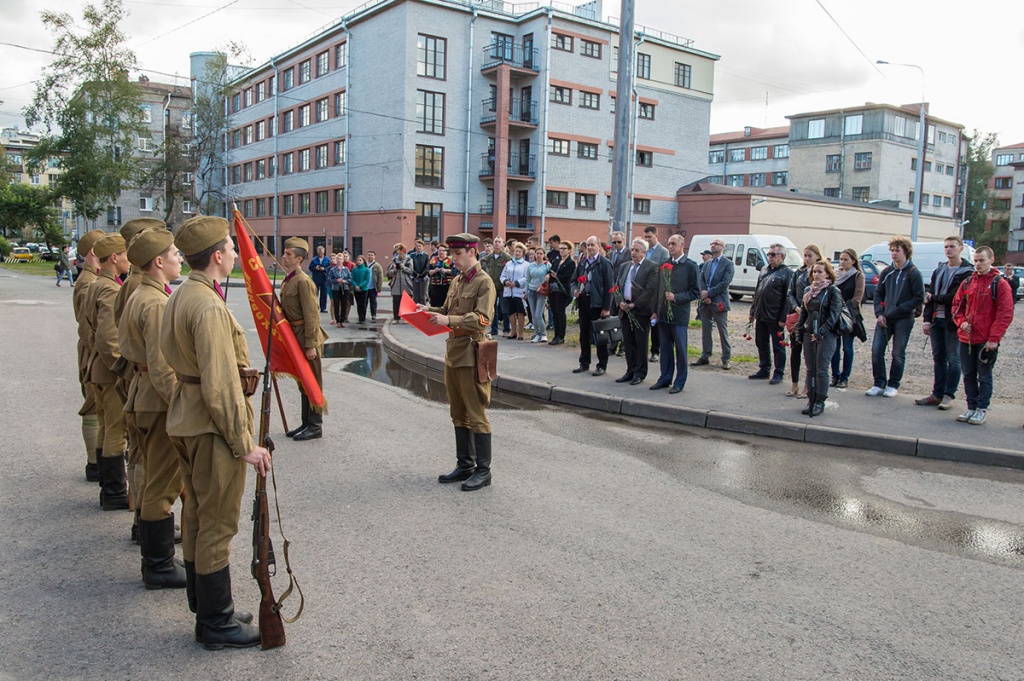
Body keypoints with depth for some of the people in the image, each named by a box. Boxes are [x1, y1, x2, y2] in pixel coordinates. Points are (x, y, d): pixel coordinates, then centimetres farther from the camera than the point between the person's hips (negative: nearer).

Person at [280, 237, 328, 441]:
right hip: (295, 338, 9)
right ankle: (306, 423, 26)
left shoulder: (303, 282, -17)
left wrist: (310, 345, -21)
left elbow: (311, 315, -20)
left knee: (312, 383, 0)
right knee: (303, 383, 16)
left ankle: (315, 427, 9)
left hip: (307, 339, -9)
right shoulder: (288, 281, 12)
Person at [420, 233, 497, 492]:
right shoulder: (457, 281, 14)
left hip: (471, 355, -9)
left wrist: (449, 320, -28)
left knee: (476, 416, -2)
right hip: (453, 353, 9)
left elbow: (482, 320, -21)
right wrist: (428, 309, 2)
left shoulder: (484, 282, -12)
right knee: (458, 414, 15)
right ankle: (465, 465, 25)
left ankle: (483, 470, 8)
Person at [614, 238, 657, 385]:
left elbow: (651, 290, -13)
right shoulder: (624, 267, 15)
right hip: (625, 310, 6)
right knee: (628, 342, 10)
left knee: (640, 343, 2)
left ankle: (640, 373, 11)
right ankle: (630, 371, 19)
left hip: (641, 311, -6)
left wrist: (634, 305, -15)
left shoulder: (652, 267, -5)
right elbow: (617, 286, 13)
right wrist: (620, 302, -5)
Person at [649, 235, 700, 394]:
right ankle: (665, 379, 21)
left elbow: (695, 292, -6)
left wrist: (676, 297, -16)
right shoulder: (664, 265, 11)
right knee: (665, 348, 12)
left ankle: (679, 382, 11)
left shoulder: (690, 266, -5)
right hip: (663, 314, 5)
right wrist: (655, 310, 11)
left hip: (679, 314, -5)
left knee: (680, 349, 2)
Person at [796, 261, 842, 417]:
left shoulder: (833, 291, -5)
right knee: (810, 369, 7)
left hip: (826, 336, -5)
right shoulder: (808, 290, 12)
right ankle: (810, 401, 14)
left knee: (821, 370, -4)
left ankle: (820, 403, 4)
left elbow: (833, 316, -12)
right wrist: (799, 332, 10)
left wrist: (821, 332, -21)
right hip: (808, 334, 5)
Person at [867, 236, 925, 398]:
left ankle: (893, 385, 15)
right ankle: (879, 384, 9)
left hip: (903, 320, -4)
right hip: (884, 318, 4)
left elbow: (919, 298, -8)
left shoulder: (913, 273, -5)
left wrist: (898, 310, -14)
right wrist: (879, 313, -2)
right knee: (876, 350, -2)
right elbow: (878, 294, 13)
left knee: (898, 353, 4)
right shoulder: (886, 272, 10)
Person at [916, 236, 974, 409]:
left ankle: (949, 395, 7)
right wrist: (926, 319, 2)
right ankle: (937, 394, 16)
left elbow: (955, 297, -17)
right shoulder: (939, 270, 14)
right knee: (938, 358, 10)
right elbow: (930, 296, 10)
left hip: (953, 321, -6)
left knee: (953, 359, 2)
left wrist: (934, 298, -4)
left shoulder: (967, 272, -7)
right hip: (937, 320, 6)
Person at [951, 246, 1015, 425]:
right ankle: (971, 407, 20)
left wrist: (994, 338, -14)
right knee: (969, 375, 11)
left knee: (984, 377, 4)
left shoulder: (1000, 284, -5)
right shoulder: (967, 283, 9)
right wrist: (961, 322, -3)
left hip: (987, 341, -5)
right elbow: (957, 305, 16)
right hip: (966, 339, 5)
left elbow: (1005, 314, -9)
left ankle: (982, 409, 13)